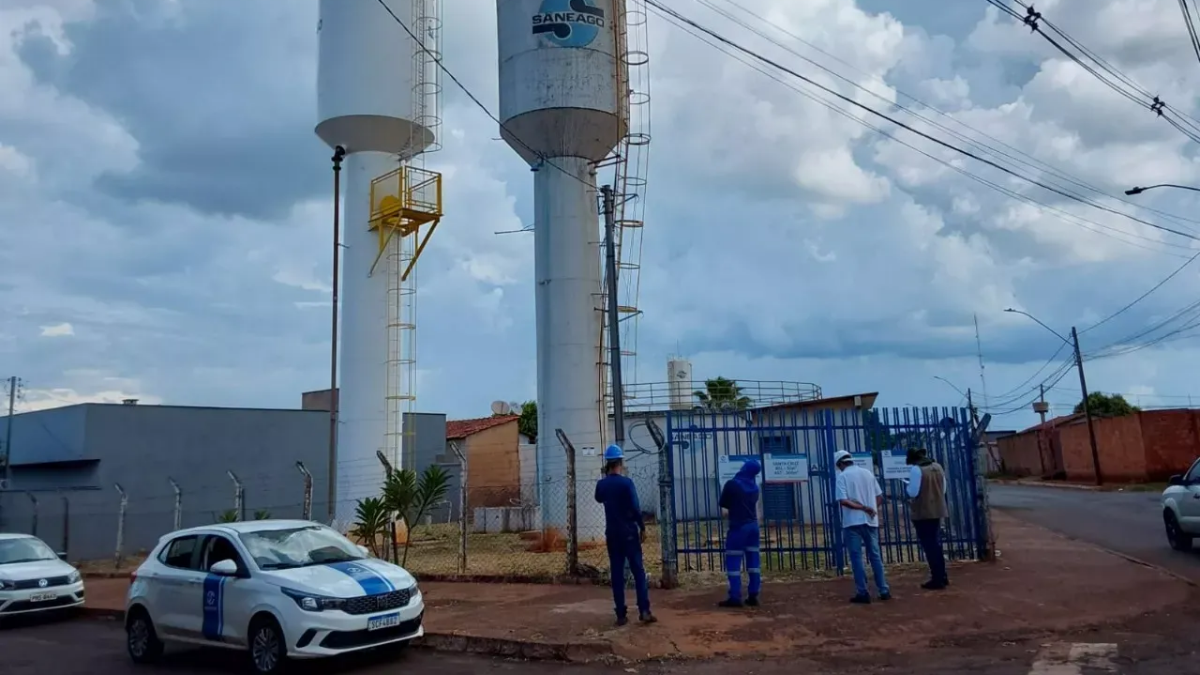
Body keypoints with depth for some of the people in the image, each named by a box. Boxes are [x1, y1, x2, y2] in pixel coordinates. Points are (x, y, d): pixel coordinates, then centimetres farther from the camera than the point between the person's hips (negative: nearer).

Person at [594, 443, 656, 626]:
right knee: (638, 571, 1)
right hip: (629, 533, -4)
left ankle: (621, 615, 6)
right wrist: (642, 528, -4)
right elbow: (635, 508, -15)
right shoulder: (626, 482, -12)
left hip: (612, 535, 4)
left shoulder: (601, 484, 2)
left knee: (617, 574, 6)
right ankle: (644, 611, -5)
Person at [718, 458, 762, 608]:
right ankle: (753, 596, 9)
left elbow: (723, 503, 0)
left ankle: (735, 597, -8)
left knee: (733, 562, -4)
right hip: (753, 525, 6)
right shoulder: (754, 486, 9)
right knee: (753, 561, 7)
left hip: (738, 526, -6)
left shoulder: (731, 484, -10)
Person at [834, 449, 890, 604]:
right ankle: (884, 591, 12)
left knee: (856, 557, 0)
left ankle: (862, 593, -1)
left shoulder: (842, 476, -5)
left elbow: (843, 500, -16)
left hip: (852, 522, -5)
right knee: (875, 556, 12)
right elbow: (880, 497, 9)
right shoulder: (868, 473, 9)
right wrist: (870, 508, 13)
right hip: (871, 521, 5)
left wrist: (863, 508, -13)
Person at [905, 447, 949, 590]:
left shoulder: (916, 469, -14)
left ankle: (937, 579, 2)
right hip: (937, 510, 7)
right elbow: (943, 489, 16)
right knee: (936, 544, 18)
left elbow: (913, 492, -16)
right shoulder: (938, 466, 9)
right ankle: (942, 577, 24)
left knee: (929, 546, 0)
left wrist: (906, 485, 3)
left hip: (923, 513, -7)